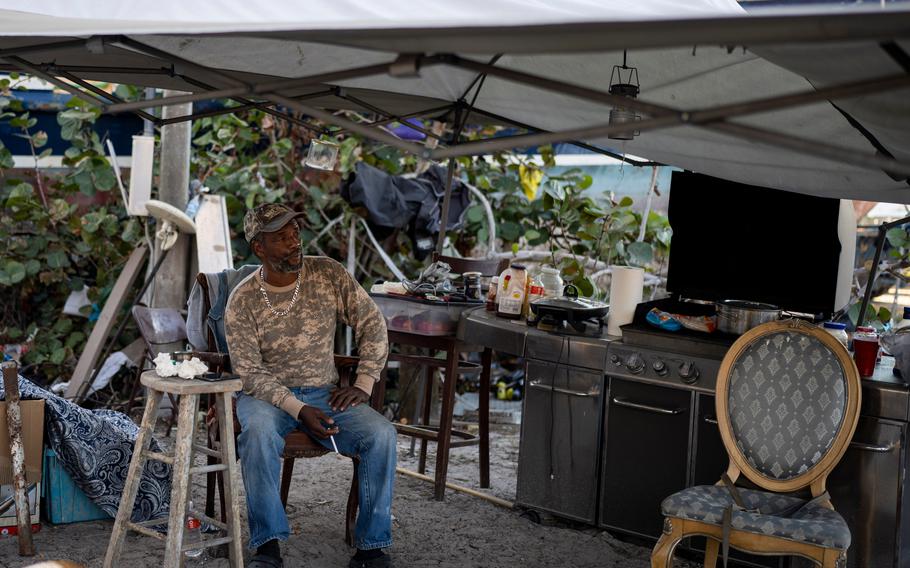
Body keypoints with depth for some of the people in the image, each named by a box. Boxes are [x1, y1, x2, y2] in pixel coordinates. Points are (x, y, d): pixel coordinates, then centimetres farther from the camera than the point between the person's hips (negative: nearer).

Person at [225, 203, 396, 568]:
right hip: (266, 394, -2)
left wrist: (363, 385, -7)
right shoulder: (242, 300, -9)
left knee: (381, 433, -25)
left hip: (323, 392, 2)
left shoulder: (328, 274, -3)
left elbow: (372, 324, 3)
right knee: (259, 432, -38)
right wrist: (299, 411, -24)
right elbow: (249, 373, -12)